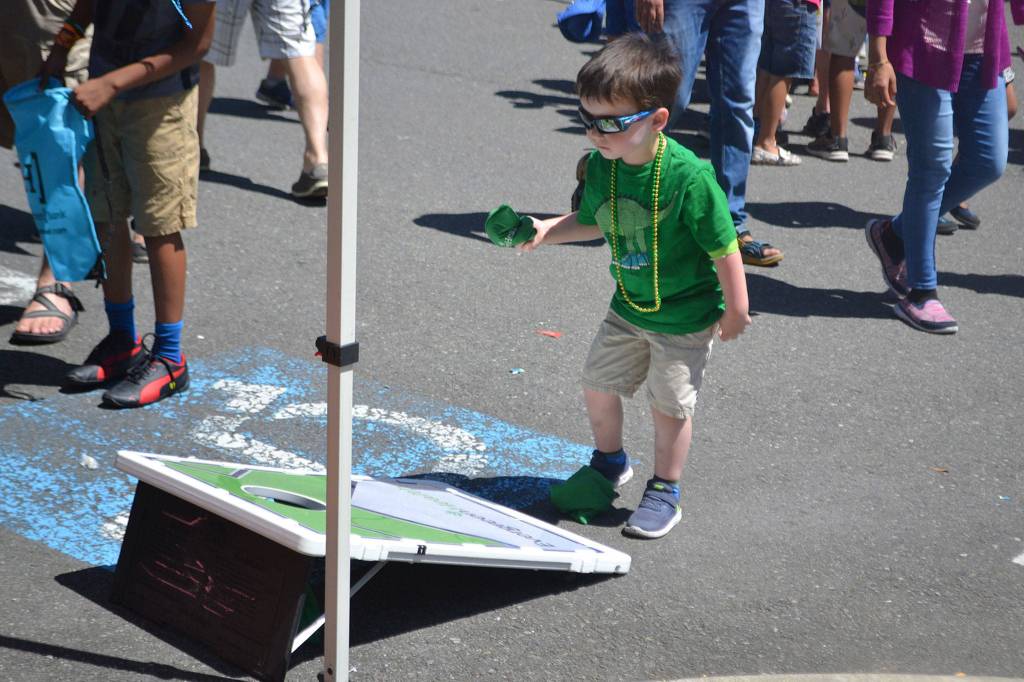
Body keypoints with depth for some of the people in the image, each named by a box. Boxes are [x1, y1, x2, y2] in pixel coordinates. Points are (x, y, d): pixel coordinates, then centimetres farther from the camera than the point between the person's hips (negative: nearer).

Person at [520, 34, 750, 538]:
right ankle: (609, 464, 43)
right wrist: (545, 231, -6)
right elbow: (591, 221, 9)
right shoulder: (600, 166, -11)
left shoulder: (689, 177, -31)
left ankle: (664, 493, 27)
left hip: (685, 317, -6)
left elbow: (724, 248, -20)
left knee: (669, 405, 6)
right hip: (628, 308, 6)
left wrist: (735, 309, -13)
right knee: (598, 384, 16)